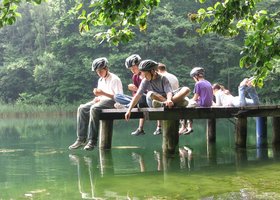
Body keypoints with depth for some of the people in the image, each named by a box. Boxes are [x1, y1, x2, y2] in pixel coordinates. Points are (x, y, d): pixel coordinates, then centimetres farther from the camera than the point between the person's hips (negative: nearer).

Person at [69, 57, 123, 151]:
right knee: (82, 108, -12)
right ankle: (81, 139, -15)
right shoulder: (100, 80, 20)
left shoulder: (115, 79, -6)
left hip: (112, 101, -9)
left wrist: (103, 93, -22)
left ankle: (92, 140, -35)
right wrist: (97, 97, -1)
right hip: (101, 101, 9)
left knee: (94, 108, -35)